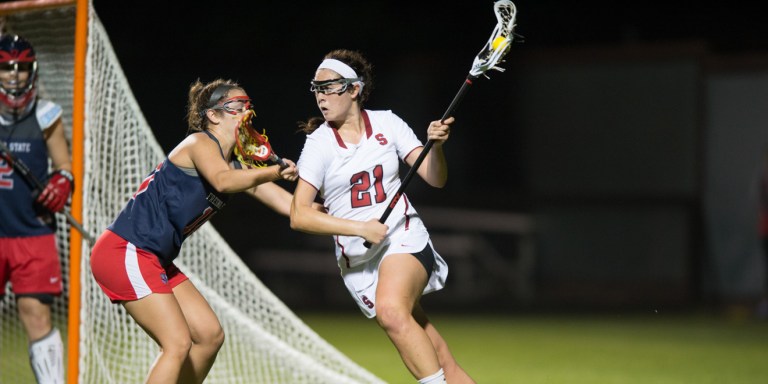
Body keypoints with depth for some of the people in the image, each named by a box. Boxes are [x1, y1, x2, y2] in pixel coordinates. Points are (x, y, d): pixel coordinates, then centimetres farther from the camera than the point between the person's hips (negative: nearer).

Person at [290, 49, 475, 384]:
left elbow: (435, 179, 1)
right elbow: (299, 216, -10)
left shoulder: (386, 124, 0)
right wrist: (360, 228, -18)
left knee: (390, 310, -34)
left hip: (404, 240, -1)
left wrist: (435, 146, -20)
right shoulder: (318, 144, -2)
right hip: (358, 260, 1)